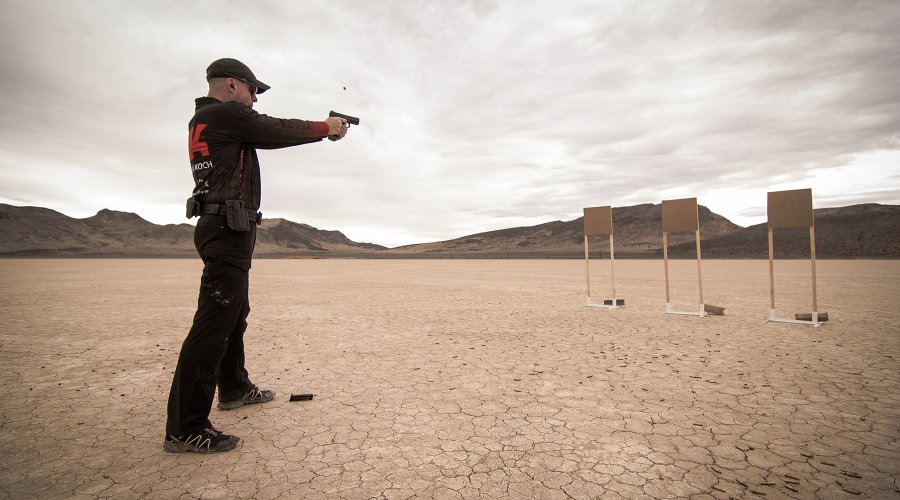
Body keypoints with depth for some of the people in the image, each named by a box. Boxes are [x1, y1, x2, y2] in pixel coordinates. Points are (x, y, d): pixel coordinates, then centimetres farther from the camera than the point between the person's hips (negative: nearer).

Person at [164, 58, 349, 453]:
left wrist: (320, 127, 19)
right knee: (213, 325, -11)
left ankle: (235, 389, 34)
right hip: (229, 229, -11)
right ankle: (184, 429, -6)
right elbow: (278, 132, -6)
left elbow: (269, 134, 21)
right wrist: (325, 127, 10)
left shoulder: (203, 120, 22)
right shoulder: (226, 114, -7)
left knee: (235, 316, 19)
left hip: (224, 230, 11)